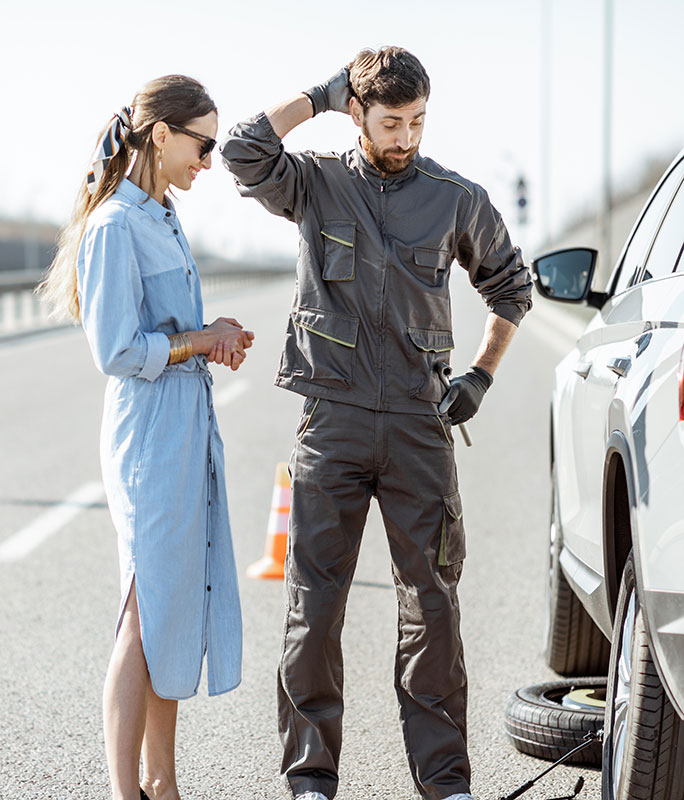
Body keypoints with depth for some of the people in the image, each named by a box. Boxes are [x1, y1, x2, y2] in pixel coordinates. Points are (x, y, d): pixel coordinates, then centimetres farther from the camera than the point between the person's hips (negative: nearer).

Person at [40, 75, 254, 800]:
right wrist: (205, 339, -8)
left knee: (180, 610, 12)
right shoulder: (115, 226, -14)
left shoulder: (163, 220, 15)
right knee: (147, 617, -5)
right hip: (150, 435, -9)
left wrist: (215, 341, 2)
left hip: (189, 432, 9)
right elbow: (117, 351, -18)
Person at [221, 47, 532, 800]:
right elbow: (245, 151, -17)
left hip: (420, 423, 1)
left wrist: (481, 374, 10)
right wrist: (320, 95, -6)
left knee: (432, 603, 3)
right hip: (332, 423, -1)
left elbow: (511, 283, 20)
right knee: (313, 603, 0)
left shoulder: (457, 199, 6)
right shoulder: (316, 183, 3)